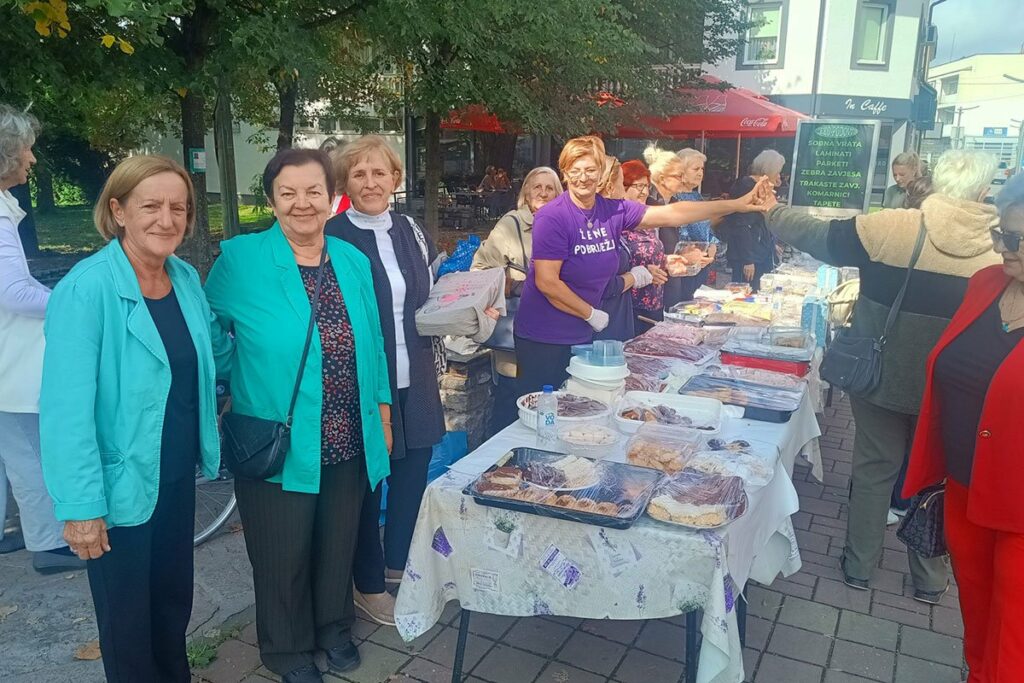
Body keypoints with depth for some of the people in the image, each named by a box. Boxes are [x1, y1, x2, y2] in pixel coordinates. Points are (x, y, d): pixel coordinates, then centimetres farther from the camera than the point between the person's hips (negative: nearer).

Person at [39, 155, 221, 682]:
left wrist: (207, 446, 9)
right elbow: (67, 409, -21)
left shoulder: (187, 279, 0)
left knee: (174, 600, 22)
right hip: (121, 486, -6)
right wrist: (80, 506, -21)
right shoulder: (86, 289, -20)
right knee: (128, 623, 15)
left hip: (178, 476, 6)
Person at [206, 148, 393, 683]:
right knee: (283, 554, 14)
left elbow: (372, 346, 7)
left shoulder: (353, 261, 3)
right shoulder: (240, 258, -11)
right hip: (278, 448, -3)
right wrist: (241, 385, 1)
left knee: (339, 543, 20)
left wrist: (382, 413, 9)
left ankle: (334, 628, 45)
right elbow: (211, 332, 1)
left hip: (348, 443, 4)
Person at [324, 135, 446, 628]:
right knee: (365, 481, 7)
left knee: (413, 471, 15)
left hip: (414, 381, 6)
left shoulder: (409, 231, 8)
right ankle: (368, 585, 28)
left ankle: (399, 562, 39)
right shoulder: (332, 236, -9)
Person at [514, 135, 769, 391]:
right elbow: (547, 283, -19)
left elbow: (671, 214, 2)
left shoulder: (614, 211, 1)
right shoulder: (552, 217, -16)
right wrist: (592, 314, -10)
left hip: (582, 335, 6)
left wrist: (736, 205, 0)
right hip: (543, 338, -6)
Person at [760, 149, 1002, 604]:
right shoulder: (994, 253, -10)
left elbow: (816, 237, -3)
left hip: (881, 373, -1)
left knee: (875, 466, 15)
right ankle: (929, 579, 31)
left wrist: (771, 212, 11)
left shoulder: (889, 227, -15)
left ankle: (860, 565, 27)